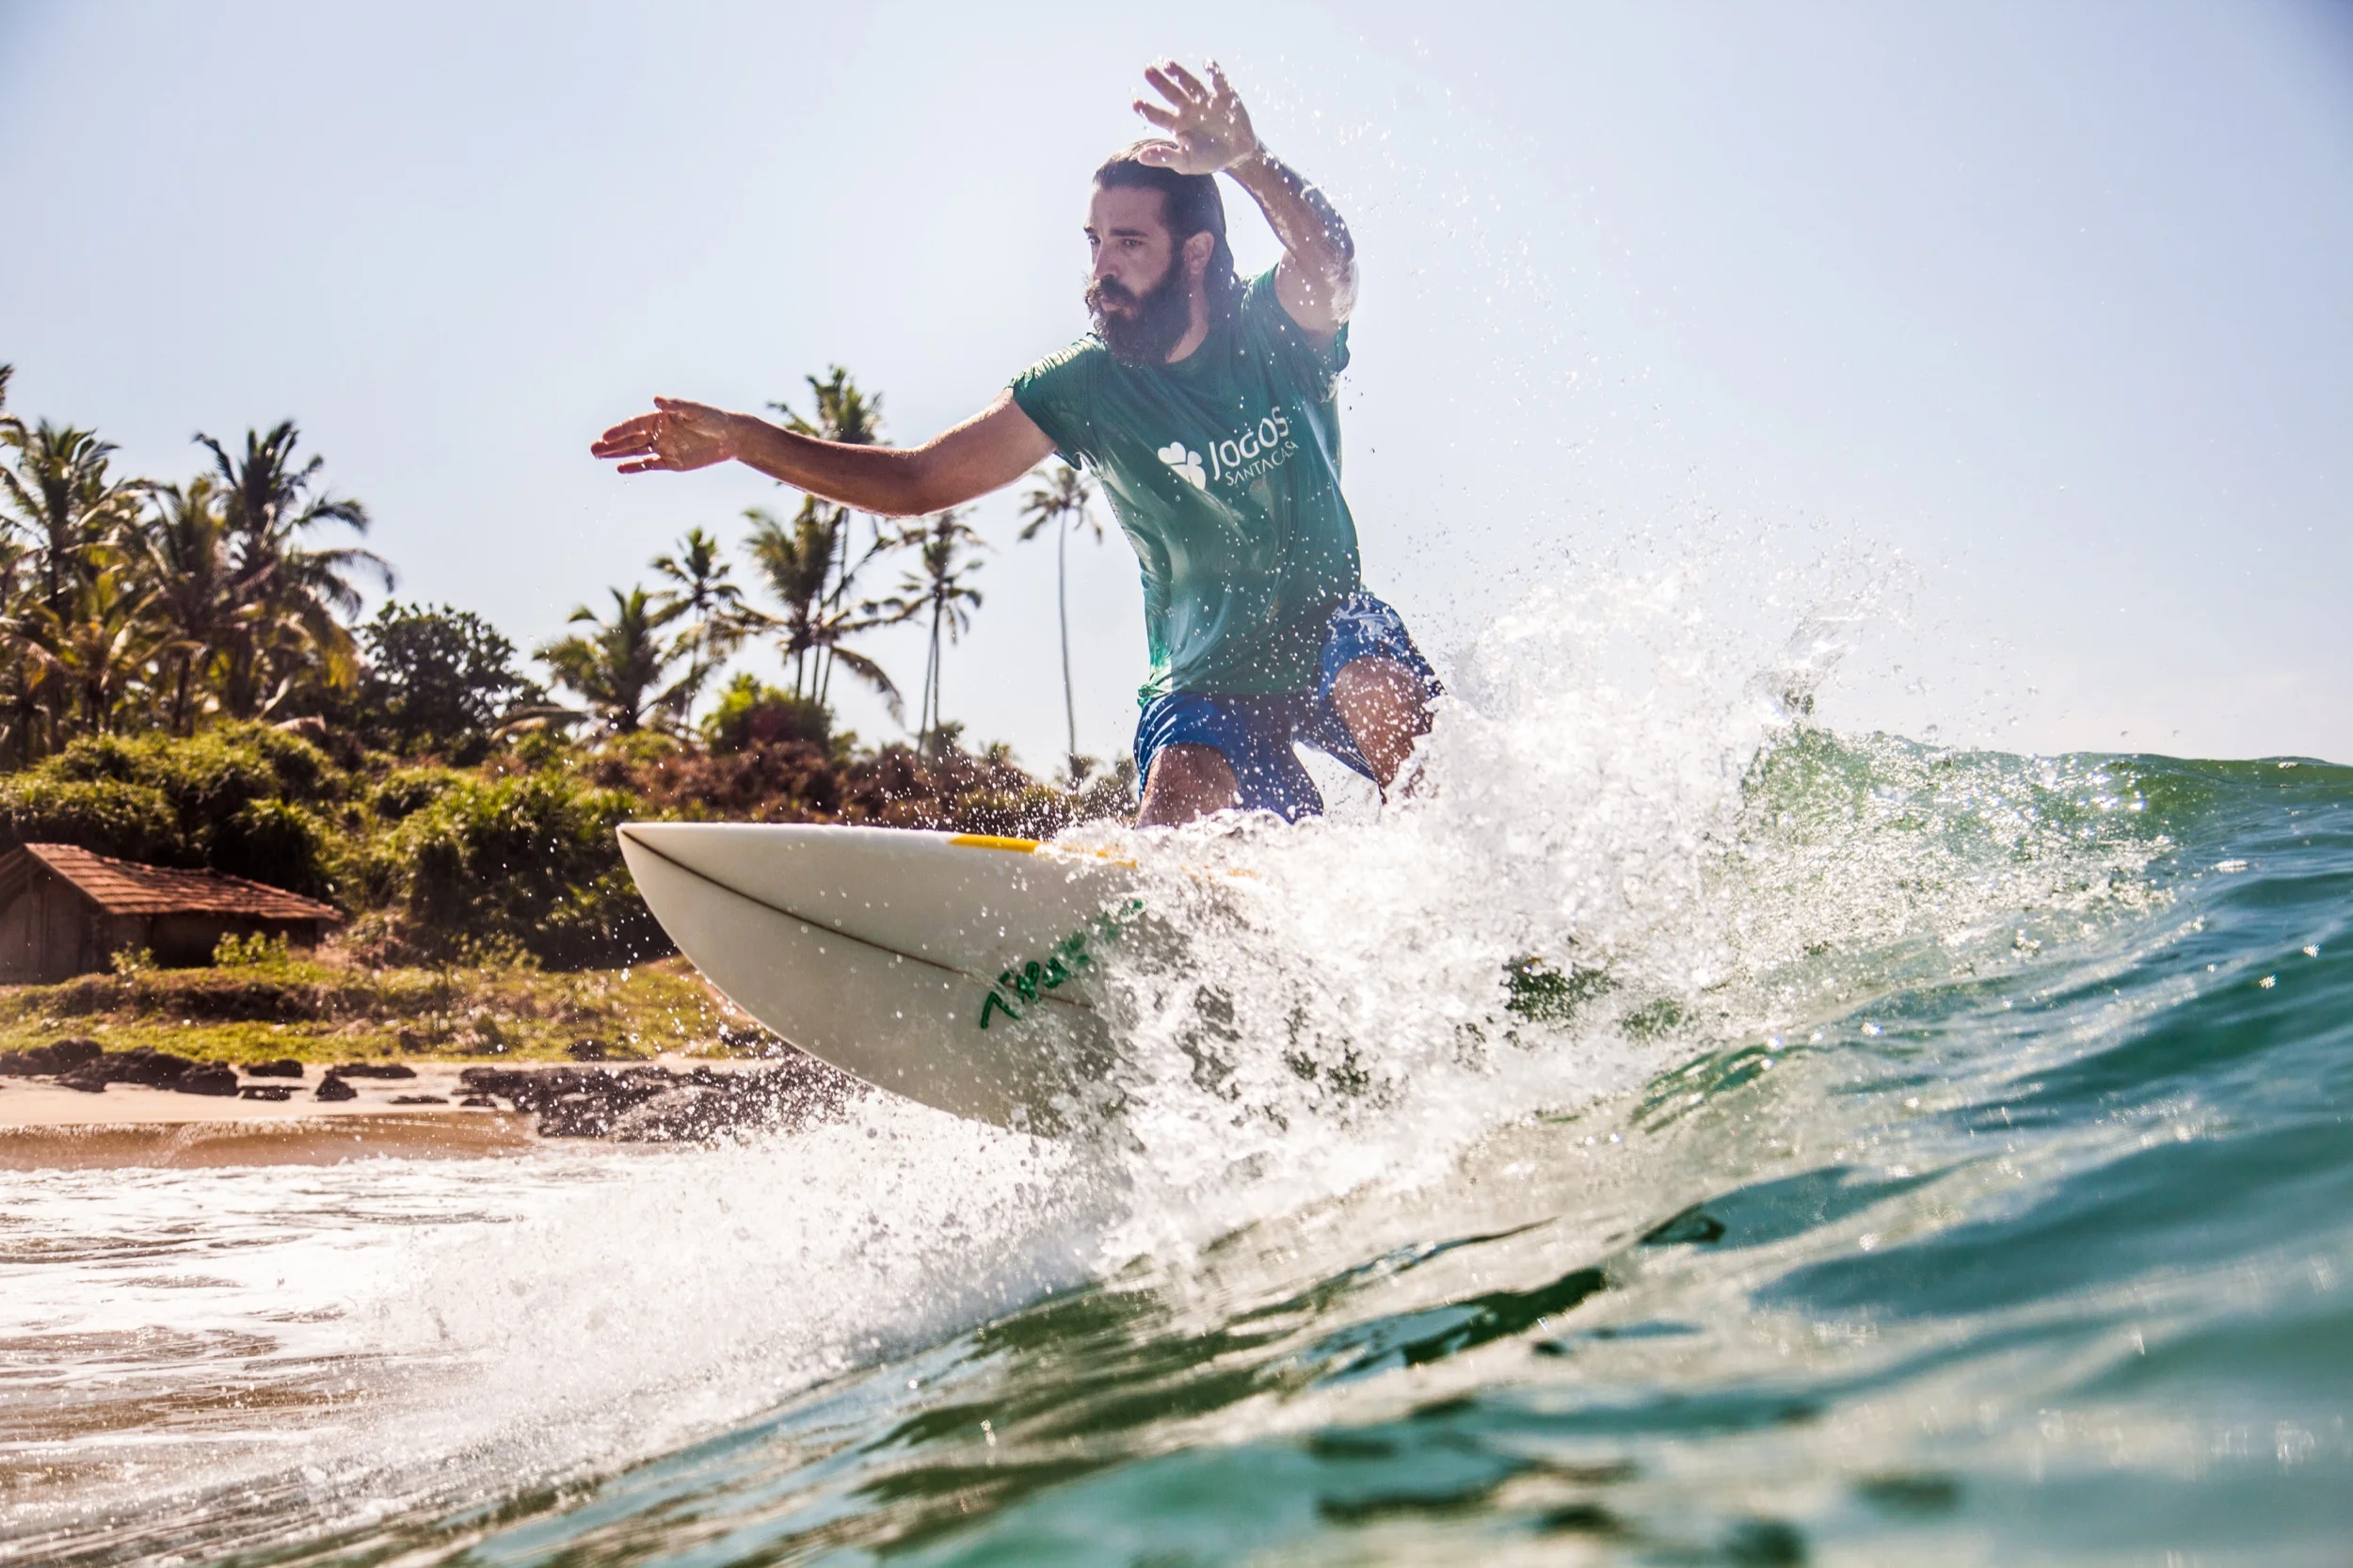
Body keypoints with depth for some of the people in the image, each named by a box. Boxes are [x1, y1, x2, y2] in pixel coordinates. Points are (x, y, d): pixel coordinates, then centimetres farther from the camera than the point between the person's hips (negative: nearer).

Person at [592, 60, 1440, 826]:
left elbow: (1329, 263, -38)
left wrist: (1243, 158, -60)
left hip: (1327, 625, -1)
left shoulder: (1279, 329, -14)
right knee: (1176, 801, -26)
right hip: (1208, 675, 1)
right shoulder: (1083, 387, -10)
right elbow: (915, 480, -9)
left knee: (1381, 695, -32)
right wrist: (743, 439, -20)